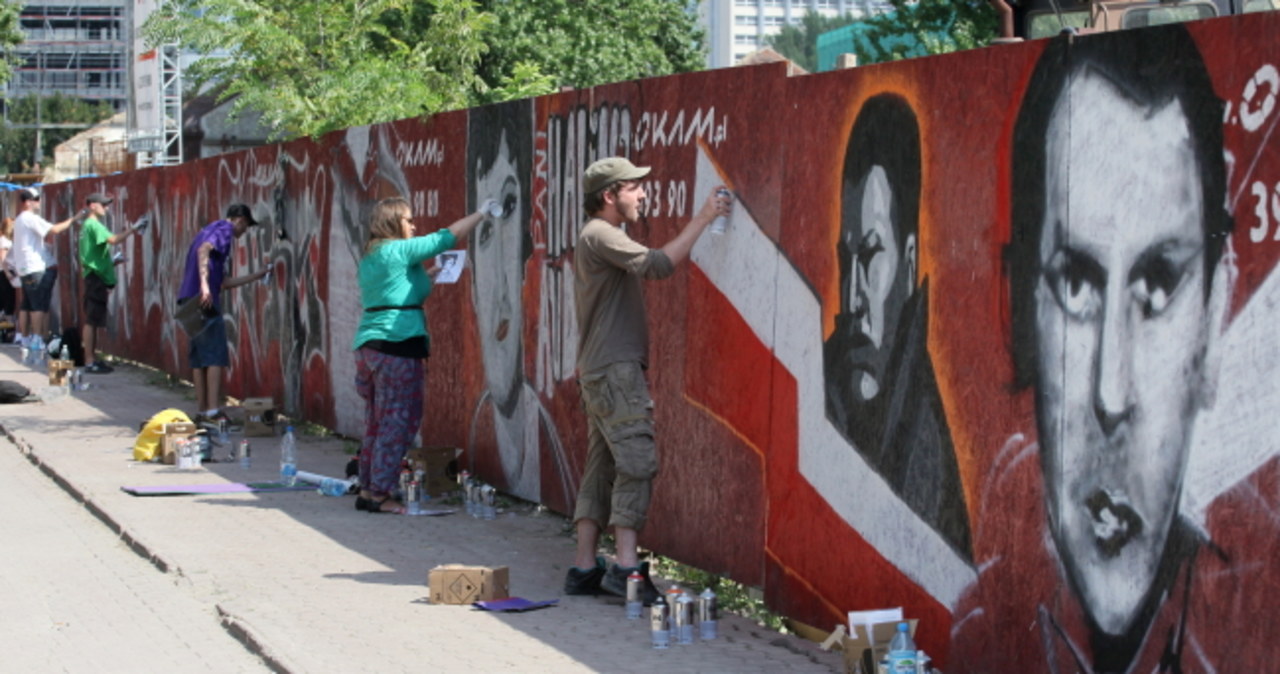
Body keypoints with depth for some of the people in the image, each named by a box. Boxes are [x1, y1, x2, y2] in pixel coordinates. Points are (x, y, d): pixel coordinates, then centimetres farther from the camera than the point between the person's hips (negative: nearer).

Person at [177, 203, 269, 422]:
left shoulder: (210, 229, 30)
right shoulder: (224, 229, 2)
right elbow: (203, 250, -20)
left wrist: (255, 276, 37)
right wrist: (204, 284, -31)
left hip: (189, 299, 9)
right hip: (205, 300, -9)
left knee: (199, 358, 10)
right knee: (216, 356, -8)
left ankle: (202, 412, 11)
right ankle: (213, 411, -13)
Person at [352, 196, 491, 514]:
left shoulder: (370, 257, 17)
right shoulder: (400, 250, -7)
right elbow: (447, 237, -4)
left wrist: (425, 281, 22)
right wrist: (481, 214, 6)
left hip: (368, 343, 9)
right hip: (397, 344, -9)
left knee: (376, 422, 13)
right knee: (397, 421, -5)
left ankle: (368, 490, 16)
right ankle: (381, 494, -4)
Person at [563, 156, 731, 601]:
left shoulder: (601, 237, 23)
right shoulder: (600, 235, -10)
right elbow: (657, 264, -24)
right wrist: (701, 219, -20)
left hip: (602, 372, 10)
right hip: (614, 369, -10)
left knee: (602, 467, 8)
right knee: (637, 461, -15)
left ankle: (584, 569, 7)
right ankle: (626, 566, -19)